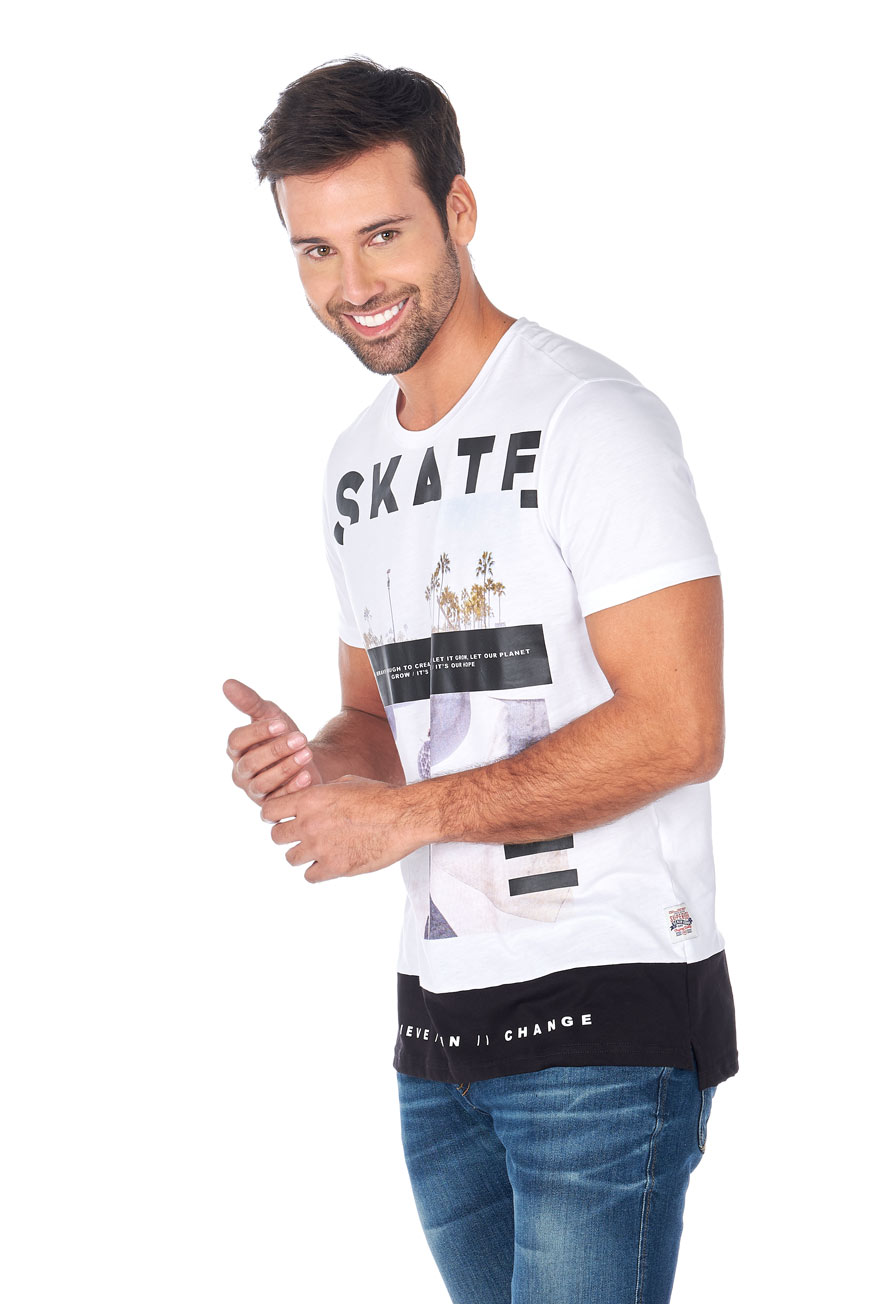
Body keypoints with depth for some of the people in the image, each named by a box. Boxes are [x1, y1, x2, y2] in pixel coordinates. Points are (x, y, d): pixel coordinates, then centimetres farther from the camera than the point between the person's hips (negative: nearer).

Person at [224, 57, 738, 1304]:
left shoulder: (591, 418, -11)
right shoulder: (357, 463, 15)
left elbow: (677, 730, -18)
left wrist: (409, 814, -15)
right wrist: (312, 760, -1)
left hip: (607, 1016, -8)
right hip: (441, 1016, 8)